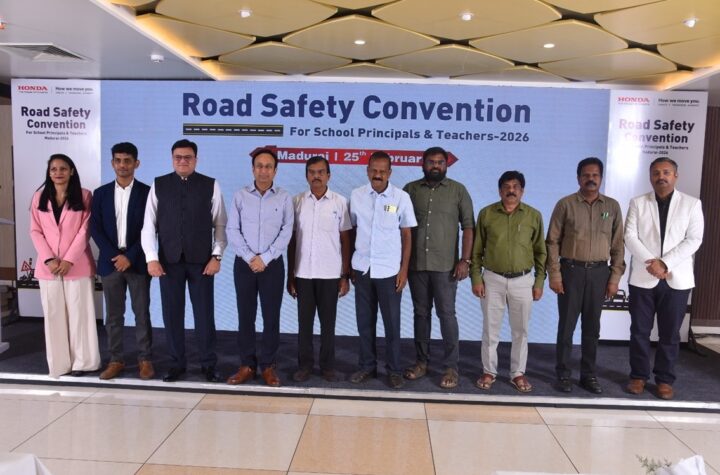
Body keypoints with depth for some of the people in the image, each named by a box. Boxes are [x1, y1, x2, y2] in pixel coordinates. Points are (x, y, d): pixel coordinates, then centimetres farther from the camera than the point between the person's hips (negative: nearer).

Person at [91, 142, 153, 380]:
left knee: (142, 314, 3)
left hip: (137, 262, -2)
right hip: (110, 261, 3)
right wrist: (114, 255, -9)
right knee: (113, 315, 8)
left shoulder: (146, 192, 0)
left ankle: (145, 360, 12)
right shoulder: (101, 193, 8)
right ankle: (116, 360, 18)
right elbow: (95, 229, 3)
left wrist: (130, 256, -12)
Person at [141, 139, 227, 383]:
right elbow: (149, 225, 3)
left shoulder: (211, 185, 1)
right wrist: (152, 258, -5)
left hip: (201, 261, -1)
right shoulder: (158, 185, 4)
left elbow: (221, 224, 1)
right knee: (172, 314, 7)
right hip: (169, 261, 1)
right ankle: (177, 363, 23)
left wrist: (216, 256, -6)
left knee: (205, 314, 4)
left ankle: (208, 364, 18)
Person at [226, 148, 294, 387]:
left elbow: (286, 232, -4)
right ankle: (247, 364, 18)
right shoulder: (240, 195, 3)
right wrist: (250, 257, -11)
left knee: (271, 316, 3)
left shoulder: (284, 198, 1)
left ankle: (268, 365, 15)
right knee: (245, 315, 6)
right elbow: (232, 230, -1)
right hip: (244, 264, 1)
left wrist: (264, 259, -11)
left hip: (272, 265, -1)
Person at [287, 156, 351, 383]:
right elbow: (292, 240, 5)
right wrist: (290, 275, 3)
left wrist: (345, 275, -2)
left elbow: (345, 241, 2)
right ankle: (304, 364, 22)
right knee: (304, 321, 8)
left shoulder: (340, 202, 0)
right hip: (303, 272, 1)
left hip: (330, 273, -1)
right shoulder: (297, 201, 3)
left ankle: (328, 365, 21)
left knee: (328, 322, 8)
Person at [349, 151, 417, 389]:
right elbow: (352, 231, 8)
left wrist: (404, 269, -5)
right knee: (364, 321, 10)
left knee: (392, 322, 6)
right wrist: (350, 266, 7)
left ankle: (394, 370, 19)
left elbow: (407, 235, 0)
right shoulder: (356, 195, 1)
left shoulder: (401, 197, -5)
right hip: (362, 268, 2)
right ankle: (367, 366, 24)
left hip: (389, 270, -2)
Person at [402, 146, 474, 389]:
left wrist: (465, 260, -8)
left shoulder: (458, 190, 2)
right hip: (416, 263, 2)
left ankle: (451, 366, 13)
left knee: (446, 314, 2)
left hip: (445, 265, -2)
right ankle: (421, 361, 24)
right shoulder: (410, 189, 6)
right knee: (420, 313, 11)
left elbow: (468, 226, 0)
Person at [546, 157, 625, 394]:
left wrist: (615, 277, 2)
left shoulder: (612, 206, 6)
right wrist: (554, 274, -9)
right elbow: (553, 242, -3)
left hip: (599, 272, 2)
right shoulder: (565, 204, -2)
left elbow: (618, 245, 7)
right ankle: (563, 373, 15)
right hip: (571, 270, -2)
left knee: (592, 326, 10)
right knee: (567, 324, 4)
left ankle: (588, 374, 21)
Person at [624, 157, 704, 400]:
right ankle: (639, 375, 18)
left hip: (677, 279, 0)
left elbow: (694, 240, -5)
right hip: (643, 277, 0)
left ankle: (664, 379, 19)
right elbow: (630, 237, -3)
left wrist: (664, 263, -16)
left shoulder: (692, 204, 4)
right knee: (639, 330, 6)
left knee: (670, 333, 7)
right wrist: (651, 263, -16)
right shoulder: (637, 203, 5)